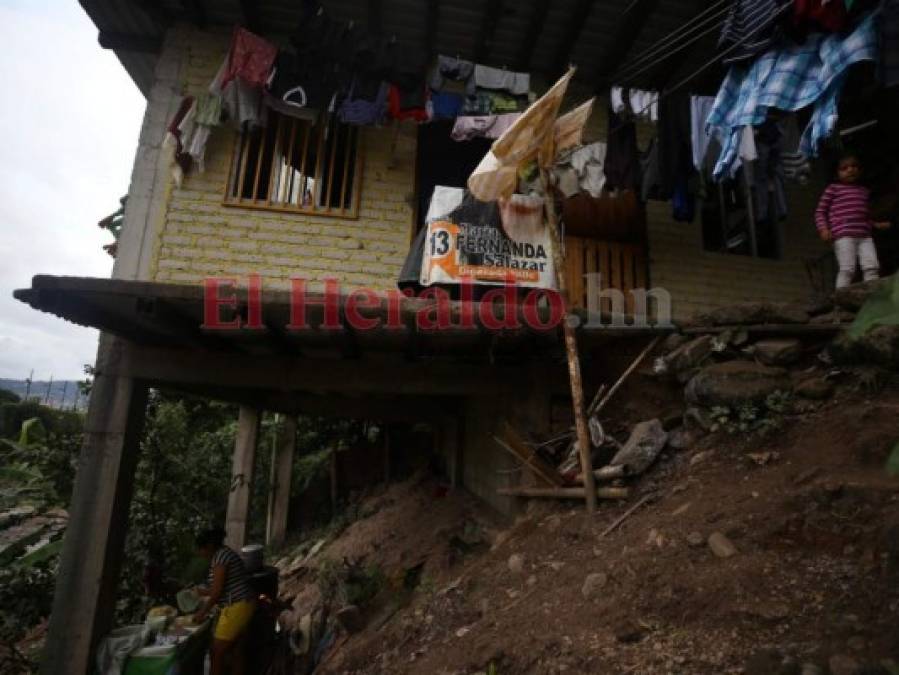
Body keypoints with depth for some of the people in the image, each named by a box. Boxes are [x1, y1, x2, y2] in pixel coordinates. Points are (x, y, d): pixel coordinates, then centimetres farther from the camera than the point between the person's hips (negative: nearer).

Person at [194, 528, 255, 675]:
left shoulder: (220, 556, -15)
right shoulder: (225, 554, 15)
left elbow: (217, 590, -16)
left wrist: (202, 612, -5)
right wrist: (203, 592, 27)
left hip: (236, 608, -10)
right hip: (243, 605, 10)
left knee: (217, 653, 4)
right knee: (236, 651, 18)